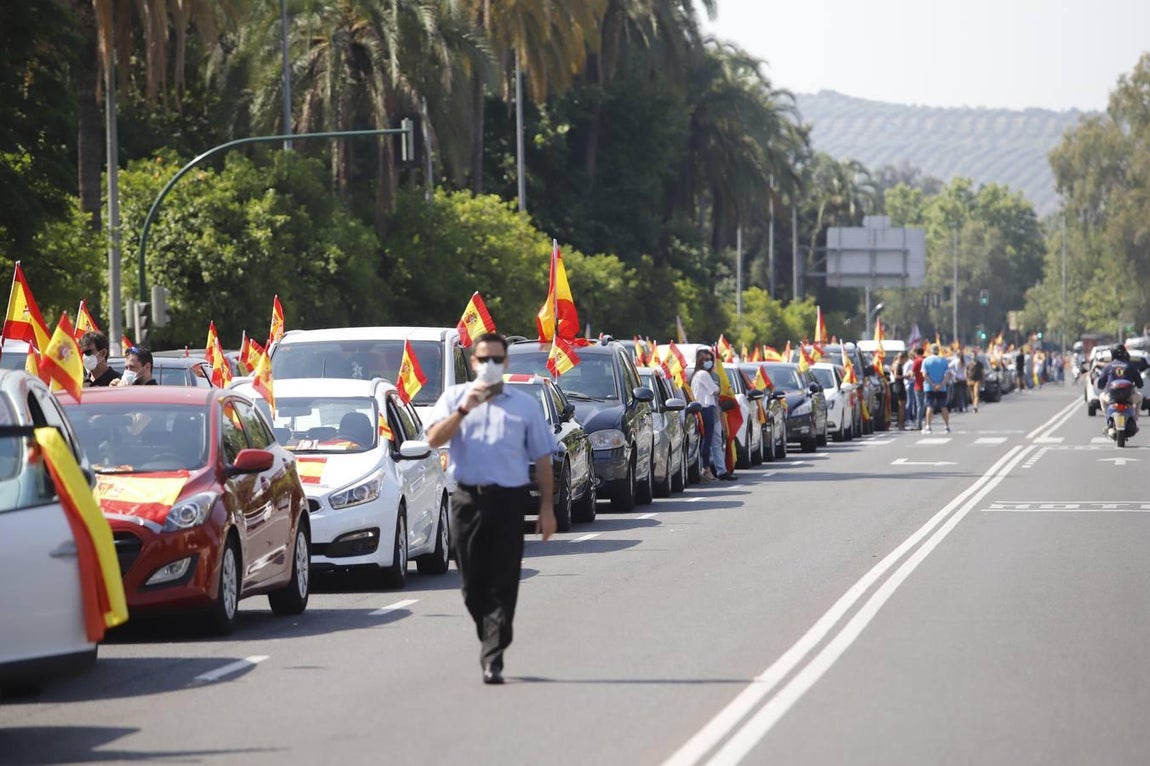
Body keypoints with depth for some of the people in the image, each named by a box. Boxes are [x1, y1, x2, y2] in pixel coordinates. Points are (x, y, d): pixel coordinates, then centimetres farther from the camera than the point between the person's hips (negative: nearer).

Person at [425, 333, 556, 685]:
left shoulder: (525, 405, 11)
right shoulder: (455, 397, 11)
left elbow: (542, 458, 11)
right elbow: (434, 438, -4)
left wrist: (547, 507, 3)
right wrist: (463, 410, -16)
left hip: (509, 500, -1)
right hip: (468, 498, 1)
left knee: (503, 584, -7)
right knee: (473, 585, 6)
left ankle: (492, 659, -9)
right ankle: (490, 642, 26)